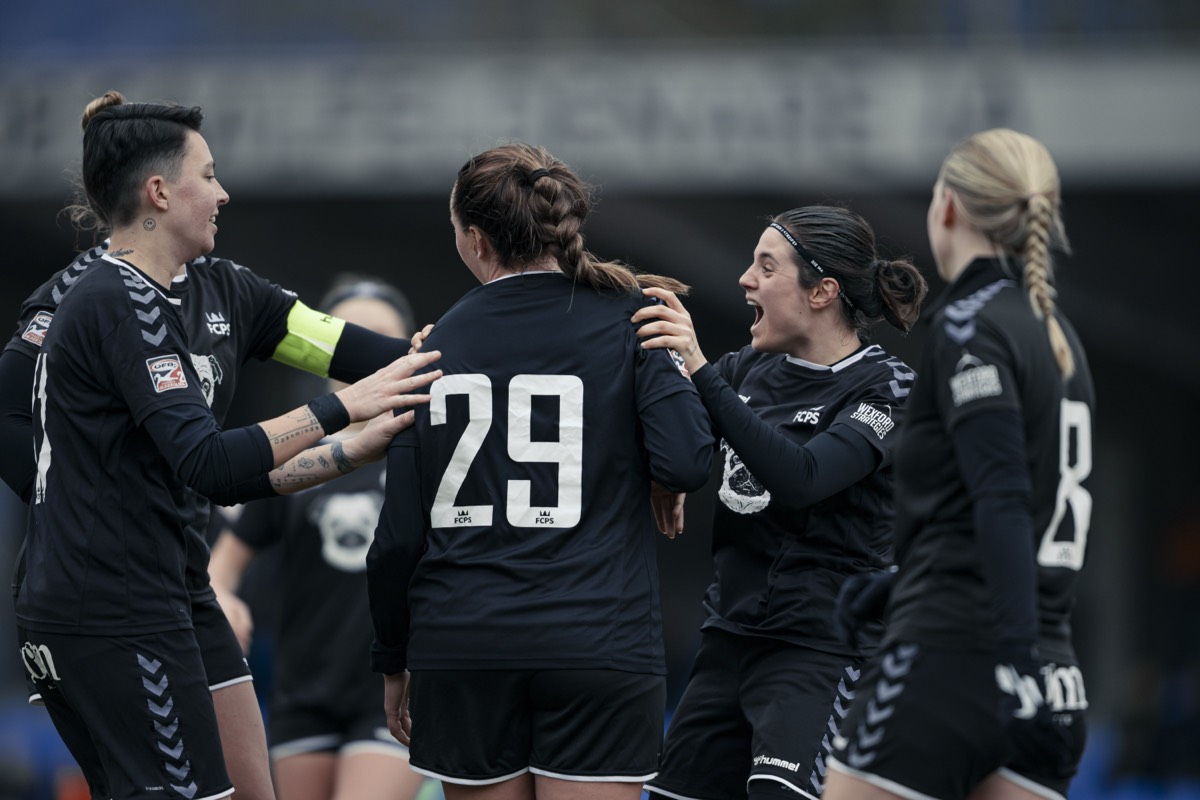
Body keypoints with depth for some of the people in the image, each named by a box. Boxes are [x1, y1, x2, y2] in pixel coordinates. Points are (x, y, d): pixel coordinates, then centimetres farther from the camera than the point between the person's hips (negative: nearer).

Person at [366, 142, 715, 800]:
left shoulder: (436, 346, 5)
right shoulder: (627, 320, -1)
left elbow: (399, 536, 4)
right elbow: (684, 463, -13)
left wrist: (394, 664, 16)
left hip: (461, 645, 2)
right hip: (598, 642, -2)